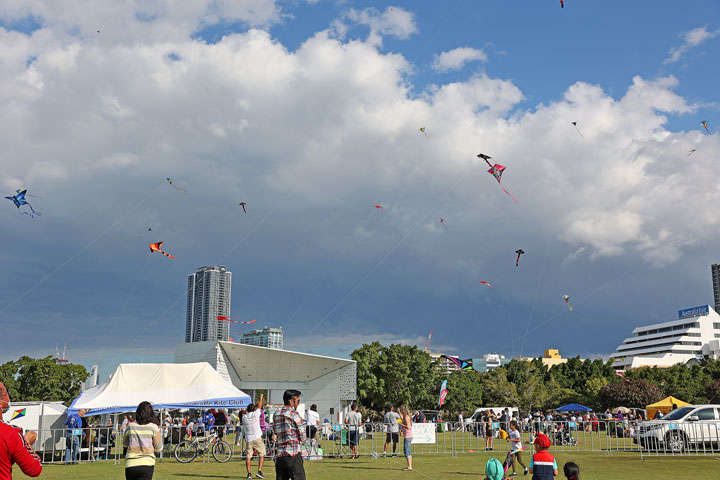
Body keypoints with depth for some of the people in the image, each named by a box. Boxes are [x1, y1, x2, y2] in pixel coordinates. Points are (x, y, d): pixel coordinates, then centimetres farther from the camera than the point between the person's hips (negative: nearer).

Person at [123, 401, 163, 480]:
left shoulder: (131, 426, 5)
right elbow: (158, 448, 4)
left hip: (130, 464, 2)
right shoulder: (153, 427, -2)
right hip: (147, 464, -2)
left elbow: (125, 443, 21)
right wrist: (159, 433, 18)